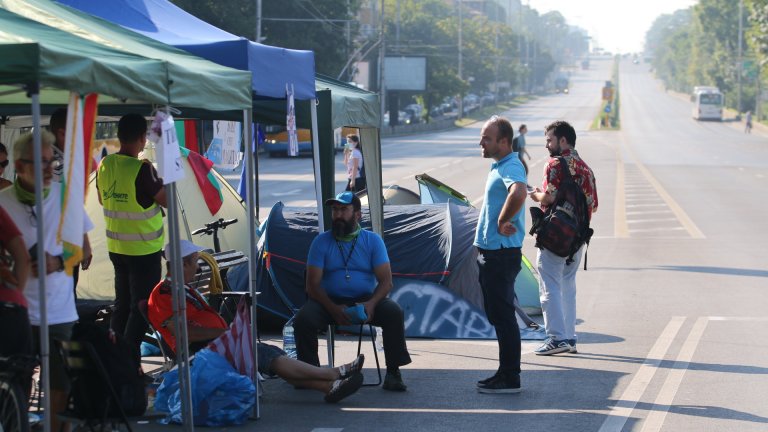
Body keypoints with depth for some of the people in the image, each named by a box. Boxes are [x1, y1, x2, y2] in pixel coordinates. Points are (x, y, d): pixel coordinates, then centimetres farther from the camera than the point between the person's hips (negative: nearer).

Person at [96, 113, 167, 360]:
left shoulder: (105, 165, 1)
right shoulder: (142, 169, -21)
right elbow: (166, 200, -15)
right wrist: (164, 178, 2)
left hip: (116, 247, 7)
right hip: (144, 249, -7)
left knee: (121, 304, 18)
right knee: (141, 307, 0)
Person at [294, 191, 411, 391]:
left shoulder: (372, 240, 3)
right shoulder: (321, 242, 2)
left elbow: (385, 281, -3)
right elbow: (313, 285, -4)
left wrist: (371, 304, -25)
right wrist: (334, 309, -22)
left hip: (365, 301, 0)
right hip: (329, 301, 0)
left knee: (394, 312, -29)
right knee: (303, 319, -30)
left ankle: (393, 373, -19)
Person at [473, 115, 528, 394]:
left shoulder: (511, 167, -17)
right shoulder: (498, 166, 16)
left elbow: (518, 194, -39)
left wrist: (502, 222, -27)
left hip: (502, 253, -11)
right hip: (490, 252, 11)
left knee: (503, 315, -6)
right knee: (497, 315, 15)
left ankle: (510, 378, -1)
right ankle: (505, 373, 22)